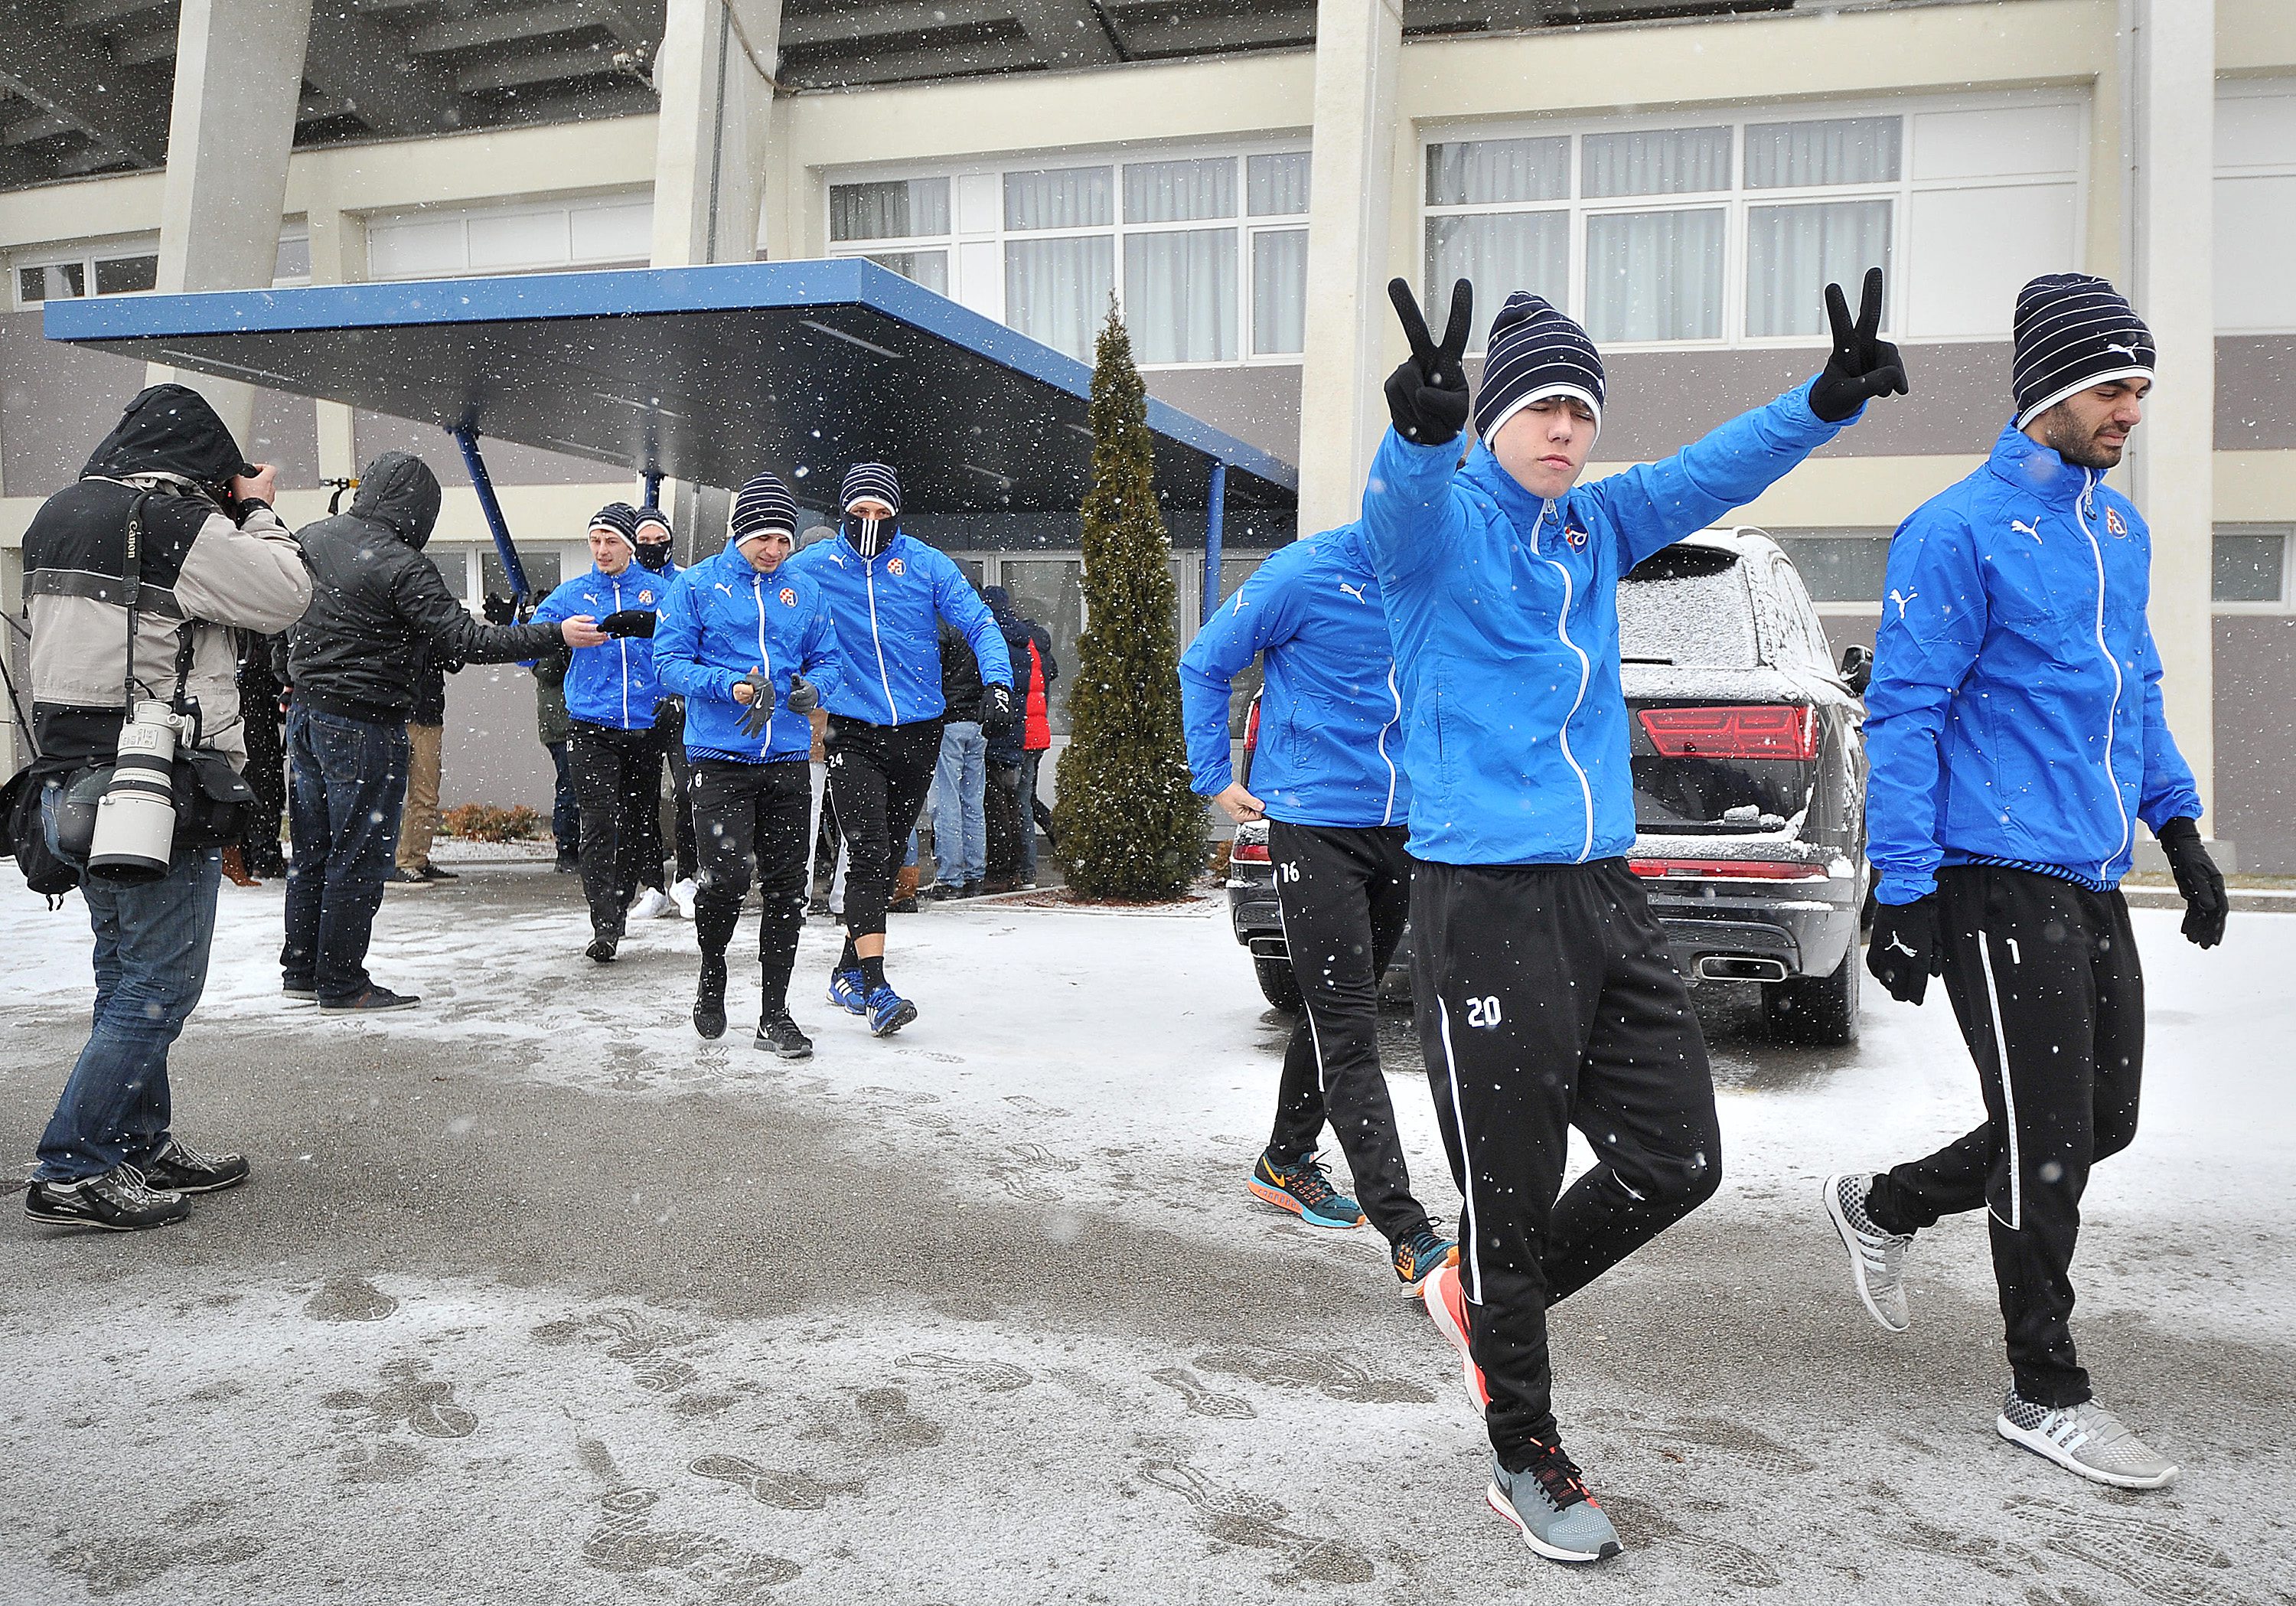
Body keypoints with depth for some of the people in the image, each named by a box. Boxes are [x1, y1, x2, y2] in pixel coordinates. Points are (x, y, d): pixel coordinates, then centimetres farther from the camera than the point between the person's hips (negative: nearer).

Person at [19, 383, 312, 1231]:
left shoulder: (57, 515, 12)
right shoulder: (177, 525, -15)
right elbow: (284, 595, -8)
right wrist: (257, 511, 7)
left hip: (72, 784, 9)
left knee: (128, 972, 18)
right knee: (159, 984, -2)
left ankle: (141, 1145, 28)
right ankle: (74, 1172, 1)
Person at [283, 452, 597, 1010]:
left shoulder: (310, 538, 6)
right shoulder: (401, 565, -19)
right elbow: (466, 640, -22)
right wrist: (556, 634, -19)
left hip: (304, 711, 8)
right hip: (364, 725, -8)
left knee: (312, 850, 16)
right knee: (357, 856, 1)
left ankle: (301, 969, 26)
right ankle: (341, 985, 8)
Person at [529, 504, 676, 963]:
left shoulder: (658, 590, 5)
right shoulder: (572, 594, 6)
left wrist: (644, 624, -27)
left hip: (646, 725, 1)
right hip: (593, 730, -1)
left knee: (640, 818, 12)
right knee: (599, 826, -10)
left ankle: (620, 902, 32)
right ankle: (605, 928, -10)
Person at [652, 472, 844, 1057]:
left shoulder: (804, 591, 13)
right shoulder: (696, 585, 3)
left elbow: (826, 659, 16)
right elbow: (670, 662, -2)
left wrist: (812, 687, -7)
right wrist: (730, 687, -17)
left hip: (789, 760, 4)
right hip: (721, 756, -4)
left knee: (787, 887, 4)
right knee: (726, 877, -14)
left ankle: (775, 1015, 14)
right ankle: (712, 976, 18)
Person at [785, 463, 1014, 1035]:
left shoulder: (926, 565, 0)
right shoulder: (812, 567, -2)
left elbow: (979, 623, -3)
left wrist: (997, 681, -21)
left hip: (919, 733, 3)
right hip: (852, 734, -3)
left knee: (887, 855, 13)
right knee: (869, 854, -15)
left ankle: (849, 971, 28)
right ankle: (874, 987, -16)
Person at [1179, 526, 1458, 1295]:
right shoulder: (1308, 573, -12)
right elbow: (1204, 665, -2)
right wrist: (1215, 779, -3)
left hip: (1403, 829, 6)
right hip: (1316, 826, -6)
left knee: (1341, 1010, 17)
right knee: (1347, 1028, -9)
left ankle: (1285, 1161, 37)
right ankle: (1409, 1238, -9)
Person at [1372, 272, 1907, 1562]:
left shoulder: (1599, 526, 14)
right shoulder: (1439, 523, -5)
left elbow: (1718, 470, 2)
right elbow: (1403, 495, -28)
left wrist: (1829, 400, -16)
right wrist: (1424, 423, -51)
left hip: (1605, 891, 7)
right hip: (1485, 900, -7)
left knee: (1679, 1160, 9)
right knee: (1512, 1188, 2)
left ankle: (1482, 1300, 32)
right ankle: (1527, 1458, 22)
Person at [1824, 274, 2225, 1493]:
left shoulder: (2119, 527, 14)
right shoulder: (1961, 531, -12)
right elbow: (1903, 712, -14)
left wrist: (2179, 830, 17)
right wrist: (1901, 893, -18)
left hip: (2093, 882, 9)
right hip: (1997, 878, -8)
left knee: (2102, 1120, 13)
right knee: (2049, 1141, -2)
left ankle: (1882, 1208, 33)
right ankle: (2045, 1394, 15)